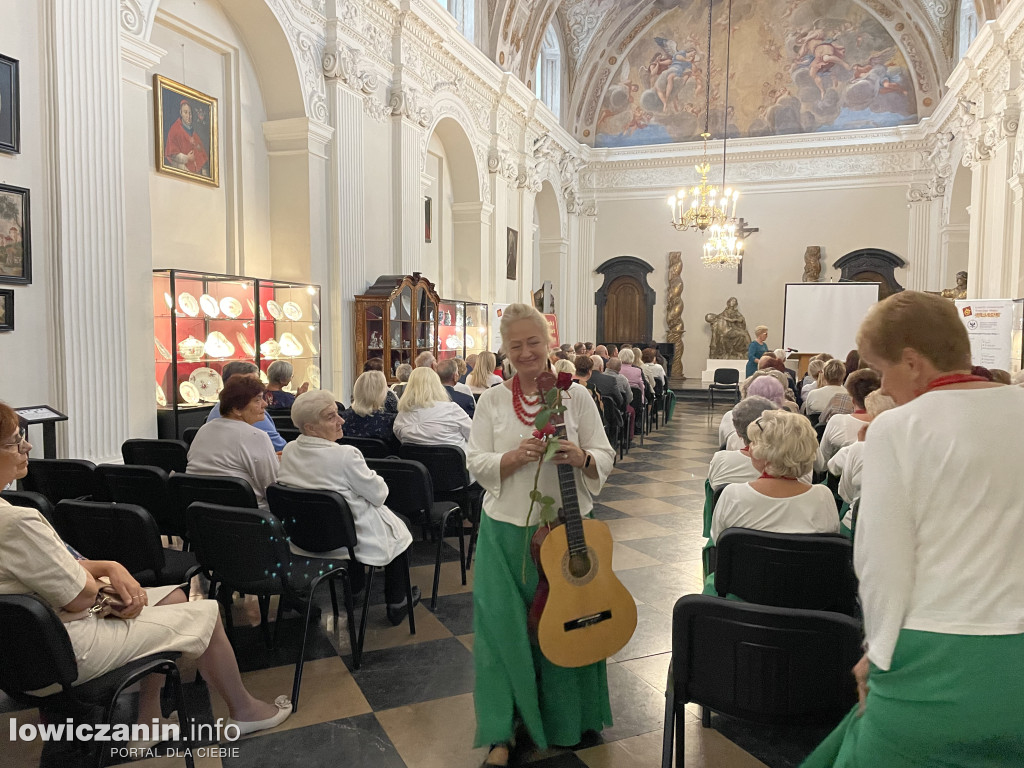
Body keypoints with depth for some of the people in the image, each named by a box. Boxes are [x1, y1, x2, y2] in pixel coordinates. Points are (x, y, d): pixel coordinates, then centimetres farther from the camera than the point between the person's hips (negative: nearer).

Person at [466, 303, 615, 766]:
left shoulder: (575, 396, 0)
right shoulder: (492, 402, 2)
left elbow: (605, 459, 0)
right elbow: (476, 465, -2)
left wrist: (579, 457, -21)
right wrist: (516, 456, -20)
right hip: (507, 530, 0)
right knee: (503, 624, 2)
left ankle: (566, 720, 35)